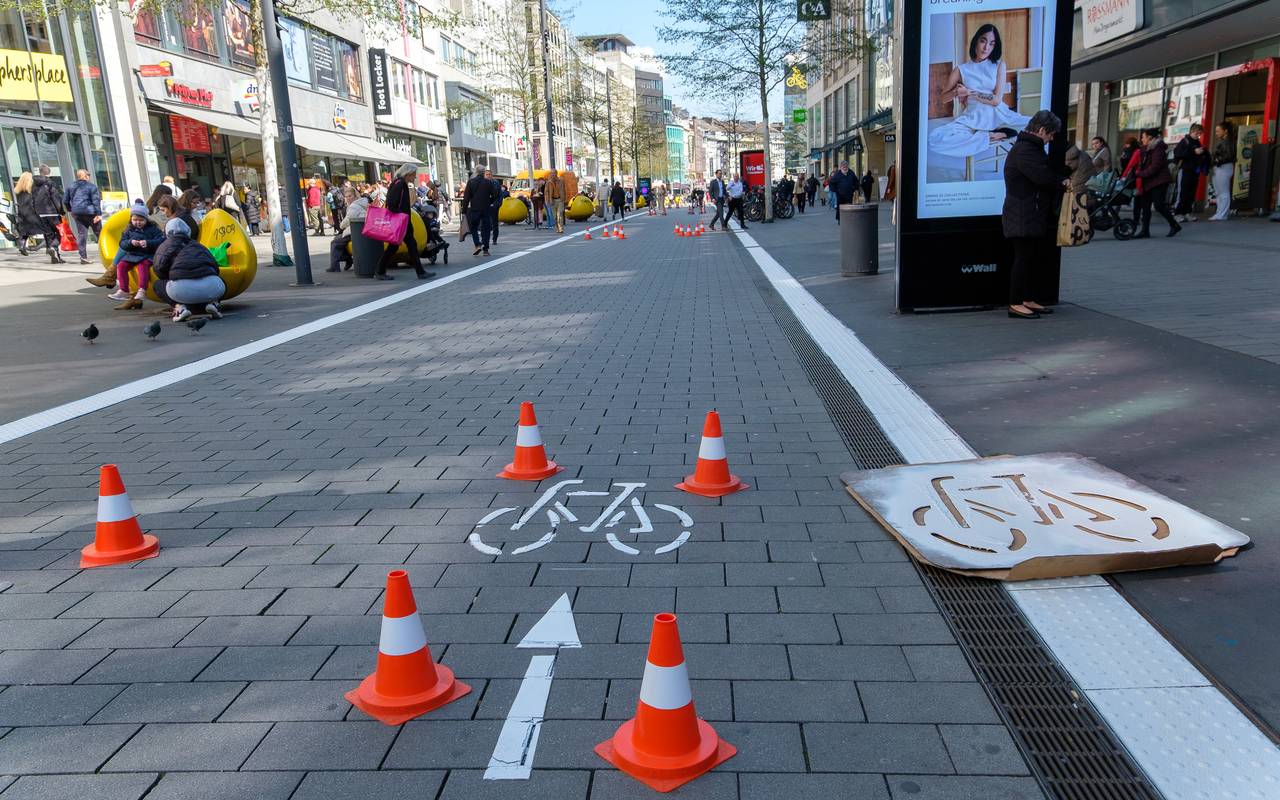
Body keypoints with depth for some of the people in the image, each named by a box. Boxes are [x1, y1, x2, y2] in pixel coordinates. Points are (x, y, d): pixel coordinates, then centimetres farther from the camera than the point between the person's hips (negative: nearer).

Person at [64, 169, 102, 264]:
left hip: (76, 213, 4)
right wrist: (98, 213, -16)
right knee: (99, 232, 6)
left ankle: (83, 256, -3)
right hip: (89, 212, -4)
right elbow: (96, 201, -12)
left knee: (81, 234, 4)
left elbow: (65, 201, 17)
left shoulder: (71, 187, 14)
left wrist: (71, 210, 29)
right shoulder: (91, 186, -3)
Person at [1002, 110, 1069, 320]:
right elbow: (1043, 178, -21)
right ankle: (1015, 304, -2)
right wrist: (1063, 183, -4)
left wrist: (1061, 183, 3)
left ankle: (1028, 300, 20)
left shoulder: (1031, 148, 20)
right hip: (1023, 218, -11)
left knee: (1031, 259, 13)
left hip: (1032, 216, 11)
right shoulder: (1024, 150, -15)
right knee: (1024, 259, -7)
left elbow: (1044, 175, 21)